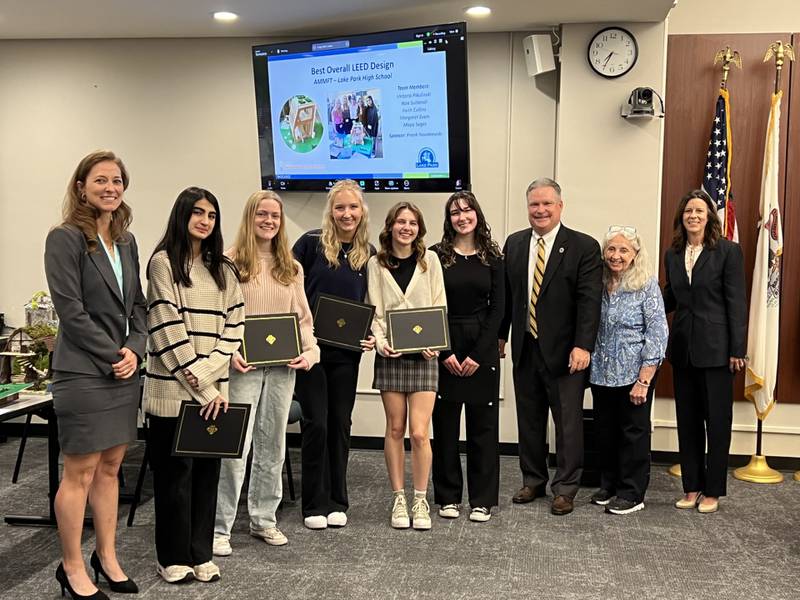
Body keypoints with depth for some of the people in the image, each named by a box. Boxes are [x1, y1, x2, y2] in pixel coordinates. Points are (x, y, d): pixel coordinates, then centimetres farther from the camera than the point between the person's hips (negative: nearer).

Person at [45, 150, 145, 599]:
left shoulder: (127, 240, 11)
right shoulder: (65, 239, -9)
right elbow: (71, 311, -14)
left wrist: (134, 350, -4)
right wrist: (112, 357, -13)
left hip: (124, 370, 7)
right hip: (83, 373, -6)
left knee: (111, 467, 13)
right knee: (80, 472, 2)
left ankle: (107, 558, 25)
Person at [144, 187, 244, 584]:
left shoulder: (223, 269, 13)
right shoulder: (163, 262, -3)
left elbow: (234, 327, 7)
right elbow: (168, 328, -10)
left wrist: (208, 375, -8)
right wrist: (201, 388, -13)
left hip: (213, 388, 5)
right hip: (173, 388, -5)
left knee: (207, 469, 8)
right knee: (175, 471, 3)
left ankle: (200, 554, 20)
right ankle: (173, 558, 16)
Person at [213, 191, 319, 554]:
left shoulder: (291, 267, 13)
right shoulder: (230, 262, -2)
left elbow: (303, 317, 14)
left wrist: (310, 350, -1)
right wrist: (229, 352, -17)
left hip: (282, 366, 5)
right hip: (244, 366, -5)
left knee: (272, 446, 12)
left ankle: (264, 519, 24)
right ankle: (219, 528, 5)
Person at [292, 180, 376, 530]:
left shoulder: (368, 253, 6)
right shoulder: (312, 242, -5)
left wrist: (371, 335, 0)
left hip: (347, 352, 3)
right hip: (310, 346, -3)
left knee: (341, 423, 9)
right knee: (316, 423, -1)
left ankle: (337, 502, 22)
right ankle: (315, 504, 13)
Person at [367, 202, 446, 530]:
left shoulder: (430, 260, 5)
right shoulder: (377, 264, 6)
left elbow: (440, 305, 4)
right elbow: (374, 310, 4)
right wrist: (380, 341, -12)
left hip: (423, 354, -1)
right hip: (390, 355, 1)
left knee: (419, 432, -5)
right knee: (395, 430, 7)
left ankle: (420, 500, 10)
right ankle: (399, 499, 18)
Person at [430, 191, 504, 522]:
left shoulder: (493, 258, 5)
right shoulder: (437, 255, 1)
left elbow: (497, 309, 1)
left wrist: (478, 354, -7)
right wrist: (445, 353, -10)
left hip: (483, 349, 1)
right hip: (444, 349, -1)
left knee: (483, 425, 5)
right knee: (445, 424, 4)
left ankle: (482, 500, 15)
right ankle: (448, 497, 18)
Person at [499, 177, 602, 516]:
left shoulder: (584, 247, -7)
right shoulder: (514, 244, 7)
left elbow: (589, 300, -13)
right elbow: (506, 294, 11)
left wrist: (582, 346, -21)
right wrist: (501, 335, 10)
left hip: (564, 351, -4)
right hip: (524, 348, 5)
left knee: (568, 421, 6)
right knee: (529, 419, 15)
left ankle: (565, 488, 19)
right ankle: (533, 481, 30)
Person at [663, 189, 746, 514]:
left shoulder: (728, 251, -5)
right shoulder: (672, 254, 9)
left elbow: (736, 302, -7)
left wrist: (737, 350, -10)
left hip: (715, 347, -5)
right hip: (682, 347, 5)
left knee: (717, 421, 4)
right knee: (687, 420, 11)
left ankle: (712, 490, 15)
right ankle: (692, 487, 22)